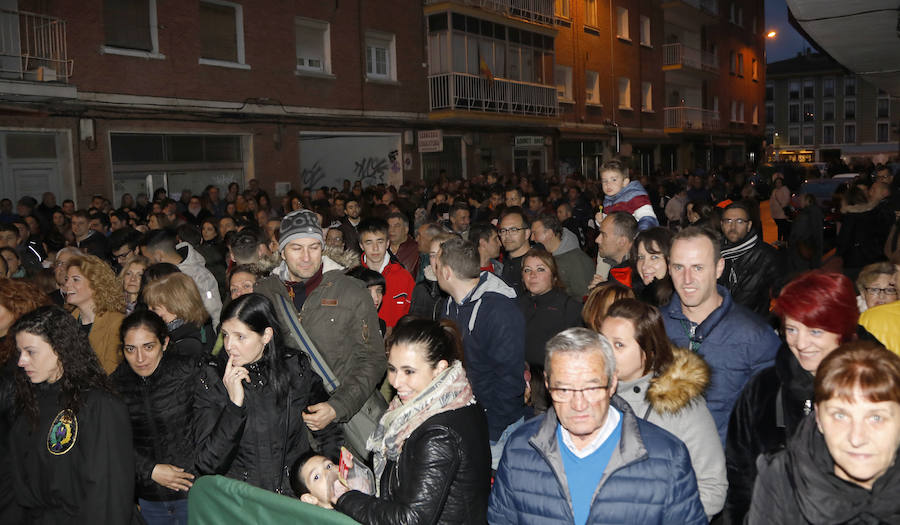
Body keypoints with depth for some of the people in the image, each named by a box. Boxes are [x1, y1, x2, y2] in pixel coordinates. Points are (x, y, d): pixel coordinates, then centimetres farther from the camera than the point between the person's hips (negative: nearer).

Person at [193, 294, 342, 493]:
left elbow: (328, 433, 10)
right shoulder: (212, 379, -3)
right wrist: (235, 404, -18)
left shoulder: (296, 367, -1)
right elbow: (207, 464, -10)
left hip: (297, 492, -2)